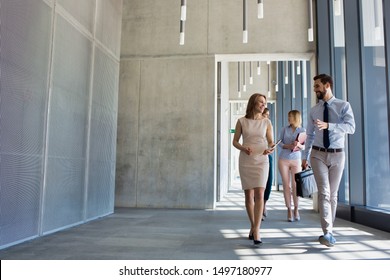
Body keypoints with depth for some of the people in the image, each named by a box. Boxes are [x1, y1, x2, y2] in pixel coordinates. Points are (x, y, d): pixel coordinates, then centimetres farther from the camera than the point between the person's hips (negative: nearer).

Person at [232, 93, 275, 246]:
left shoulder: (267, 122, 5)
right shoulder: (242, 121, 2)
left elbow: (271, 142, 5)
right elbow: (235, 141, 5)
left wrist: (269, 149, -18)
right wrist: (243, 148, -16)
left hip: (261, 161, 0)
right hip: (245, 161, 0)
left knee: (259, 194, -13)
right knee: (249, 195, 6)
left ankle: (256, 231, -11)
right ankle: (253, 226, 24)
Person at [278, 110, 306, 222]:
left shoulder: (302, 130, 2)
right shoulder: (284, 129, 5)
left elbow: (304, 147, 3)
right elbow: (279, 142, 3)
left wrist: (299, 145, -18)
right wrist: (288, 146, -15)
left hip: (296, 160, -1)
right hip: (283, 159, 1)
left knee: (295, 186, -2)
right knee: (286, 185, 1)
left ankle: (296, 209, 14)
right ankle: (289, 210, 8)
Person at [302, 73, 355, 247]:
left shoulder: (343, 106, -2)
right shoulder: (313, 111, 6)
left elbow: (351, 127, -17)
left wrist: (328, 125, -30)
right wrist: (305, 157, 10)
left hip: (337, 155, 0)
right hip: (318, 154, 1)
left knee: (333, 194, 9)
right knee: (324, 192, -11)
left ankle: (328, 230, 22)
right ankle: (328, 233, -11)